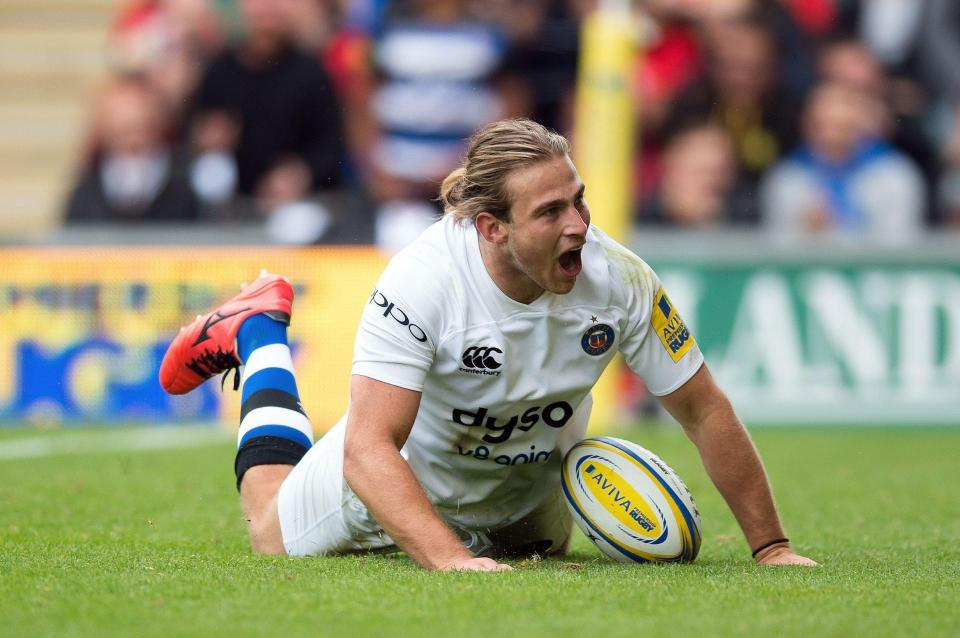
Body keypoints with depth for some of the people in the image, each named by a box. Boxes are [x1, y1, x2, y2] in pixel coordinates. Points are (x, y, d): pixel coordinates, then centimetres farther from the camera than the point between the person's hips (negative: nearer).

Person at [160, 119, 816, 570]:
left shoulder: (619, 279, -33)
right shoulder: (423, 280, -42)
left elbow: (705, 410, -21)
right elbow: (368, 448, -46)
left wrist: (770, 545, -24)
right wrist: (450, 558, -59)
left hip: (530, 490, 3)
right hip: (409, 467, -3)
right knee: (274, 539, 24)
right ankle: (260, 335, 40)